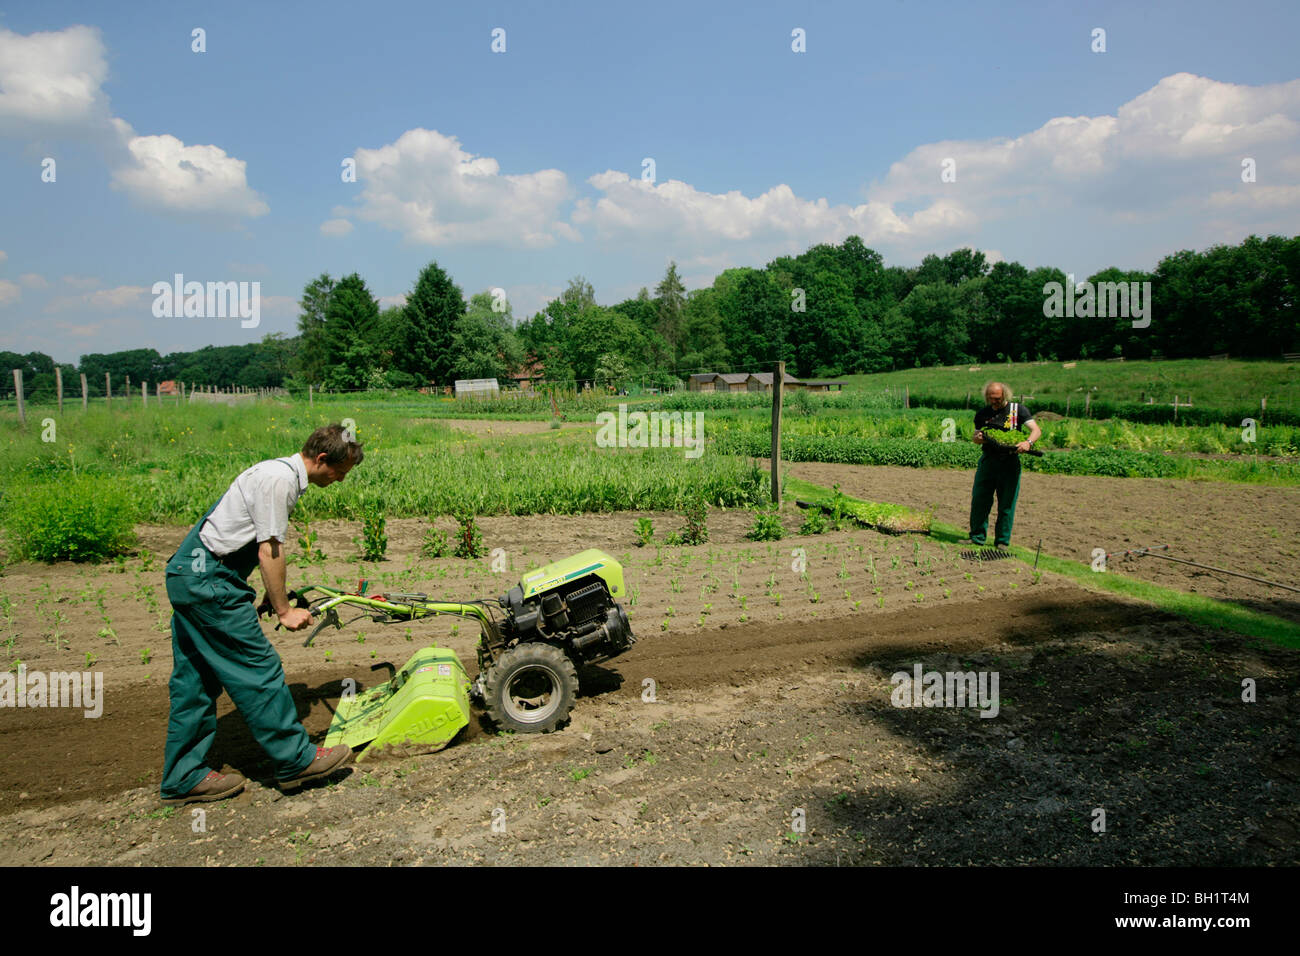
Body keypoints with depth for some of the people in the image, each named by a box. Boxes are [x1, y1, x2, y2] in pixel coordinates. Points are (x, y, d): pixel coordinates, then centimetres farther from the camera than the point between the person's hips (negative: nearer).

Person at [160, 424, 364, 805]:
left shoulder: (281, 472, 14)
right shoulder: (279, 478, -18)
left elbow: (266, 546, 21)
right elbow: (269, 551, -18)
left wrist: (277, 596, 24)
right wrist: (284, 610, -10)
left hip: (187, 574, 11)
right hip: (207, 578, -11)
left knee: (195, 678, 13)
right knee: (257, 667, -4)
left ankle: (182, 779, 21)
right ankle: (294, 760, 5)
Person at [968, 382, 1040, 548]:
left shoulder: (1018, 410, 0)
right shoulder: (982, 413, 10)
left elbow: (1037, 430, -7)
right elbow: (975, 437, 17)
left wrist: (1028, 442, -28)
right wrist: (978, 438, -8)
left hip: (1010, 462, -3)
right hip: (987, 460, 3)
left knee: (1007, 504, 1)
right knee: (979, 500, 1)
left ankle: (1002, 541, 11)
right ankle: (977, 537, 14)